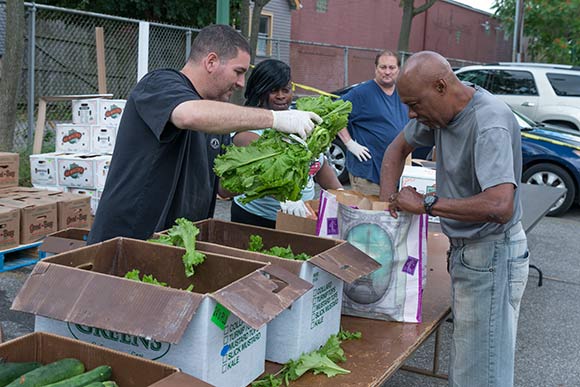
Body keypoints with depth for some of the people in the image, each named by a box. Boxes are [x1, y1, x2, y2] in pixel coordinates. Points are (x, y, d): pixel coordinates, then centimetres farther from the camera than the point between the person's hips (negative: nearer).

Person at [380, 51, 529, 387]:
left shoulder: (490, 123, -24)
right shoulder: (442, 109, 2)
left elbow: (500, 206, -35)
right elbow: (399, 148, 18)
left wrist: (426, 204, -25)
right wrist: (389, 203, 5)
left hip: (491, 255, -9)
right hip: (466, 251, 9)